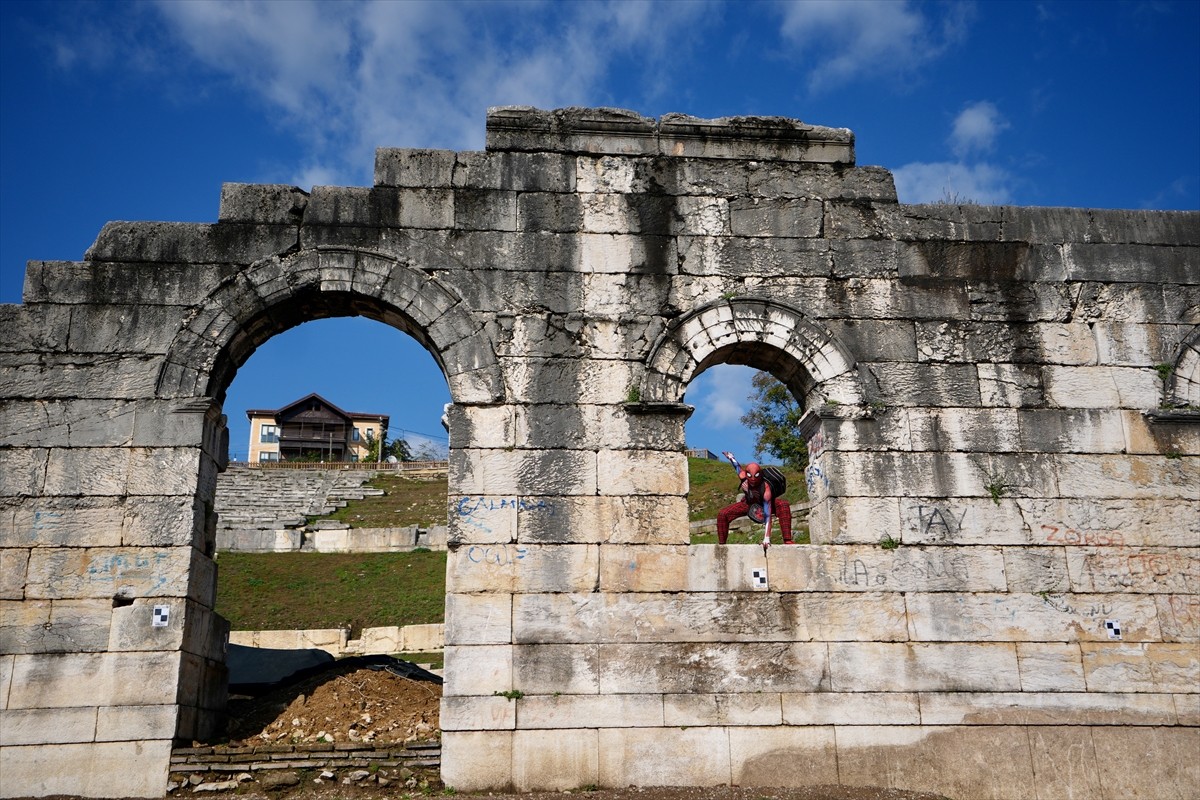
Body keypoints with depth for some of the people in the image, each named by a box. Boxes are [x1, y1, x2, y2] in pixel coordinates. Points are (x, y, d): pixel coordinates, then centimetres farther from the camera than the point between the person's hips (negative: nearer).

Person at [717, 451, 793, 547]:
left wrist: (767, 538, -50)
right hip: (748, 503, 3)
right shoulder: (743, 477, -34)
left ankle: (787, 541, -35)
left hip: (764, 503, -3)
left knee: (783, 505, -35)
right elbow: (738, 466, -9)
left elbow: (767, 515, -45)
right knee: (722, 515, -15)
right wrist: (731, 457, 14)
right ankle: (721, 544, 3)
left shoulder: (765, 488, -41)